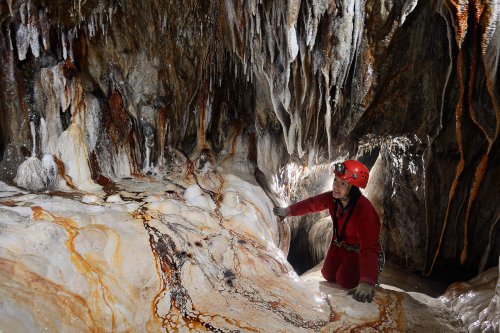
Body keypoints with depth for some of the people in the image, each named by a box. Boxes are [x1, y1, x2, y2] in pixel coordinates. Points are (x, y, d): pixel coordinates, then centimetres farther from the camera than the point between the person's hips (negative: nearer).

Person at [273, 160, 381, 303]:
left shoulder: (364, 210, -38)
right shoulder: (333, 197, -21)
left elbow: (369, 247, -44)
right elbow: (311, 204, -2)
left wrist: (367, 282, -55)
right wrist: (287, 211, 10)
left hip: (357, 250, -6)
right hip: (338, 245, 6)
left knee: (345, 281, -11)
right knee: (328, 275, 12)